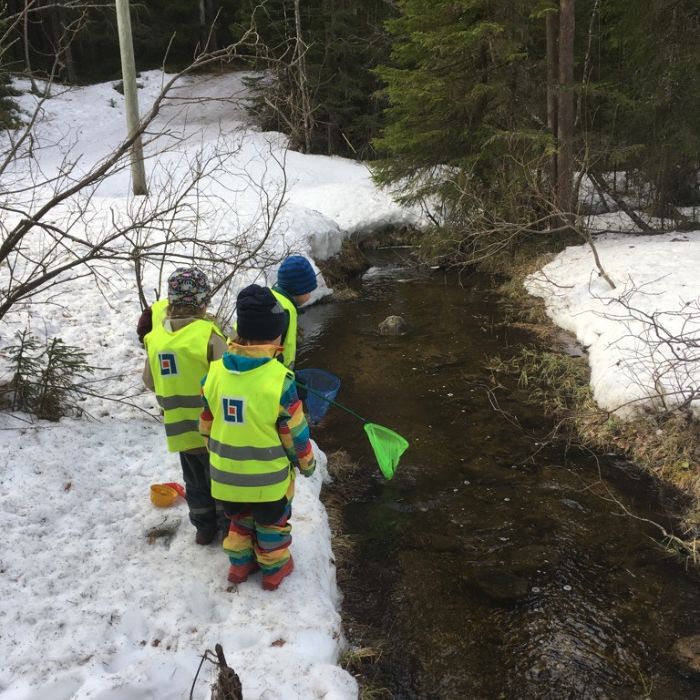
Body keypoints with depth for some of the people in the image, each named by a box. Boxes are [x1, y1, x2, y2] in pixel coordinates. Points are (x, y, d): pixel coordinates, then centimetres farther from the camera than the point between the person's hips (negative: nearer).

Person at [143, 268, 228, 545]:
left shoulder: (155, 336, -4)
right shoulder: (209, 334, -21)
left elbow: (149, 380, 8)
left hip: (179, 427, 5)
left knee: (195, 480, 22)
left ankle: (204, 527, 36)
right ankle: (230, 527, 28)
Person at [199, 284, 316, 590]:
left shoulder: (215, 372, -10)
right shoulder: (279, 378, -25)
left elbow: (207, 423, 3)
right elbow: (294, 431, -15)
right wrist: (306, 462, 3)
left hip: (227, 471, 4)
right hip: (268, 474, -4)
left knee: (239, 517, 28)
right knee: (272, 521, 21)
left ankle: (240, 562, 42)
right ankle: (274, 567, 37)